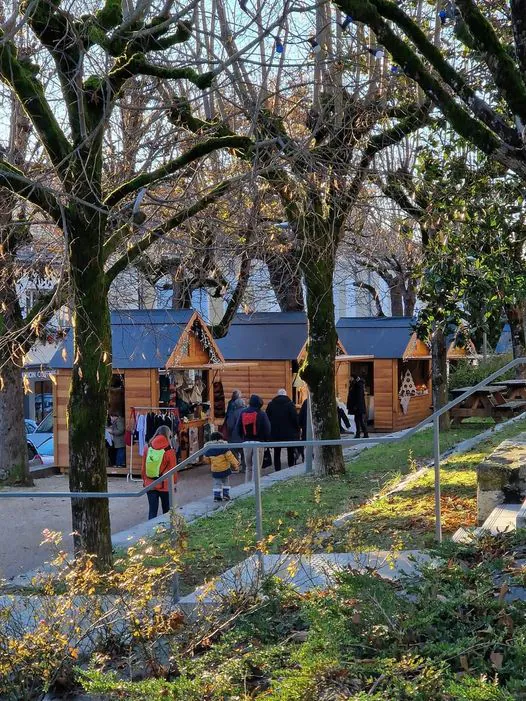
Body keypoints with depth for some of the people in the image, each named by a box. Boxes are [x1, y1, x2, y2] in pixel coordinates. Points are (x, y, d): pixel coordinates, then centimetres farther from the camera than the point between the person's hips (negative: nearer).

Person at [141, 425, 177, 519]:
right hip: (165, 486, -3)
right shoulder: (169, 451, -14)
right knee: (167, 511, 12)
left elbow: (143, 467, 5)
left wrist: (144, 480, 18)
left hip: (150, 485, 3)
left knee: (152, 511, 8)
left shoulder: (148, 448, -3)